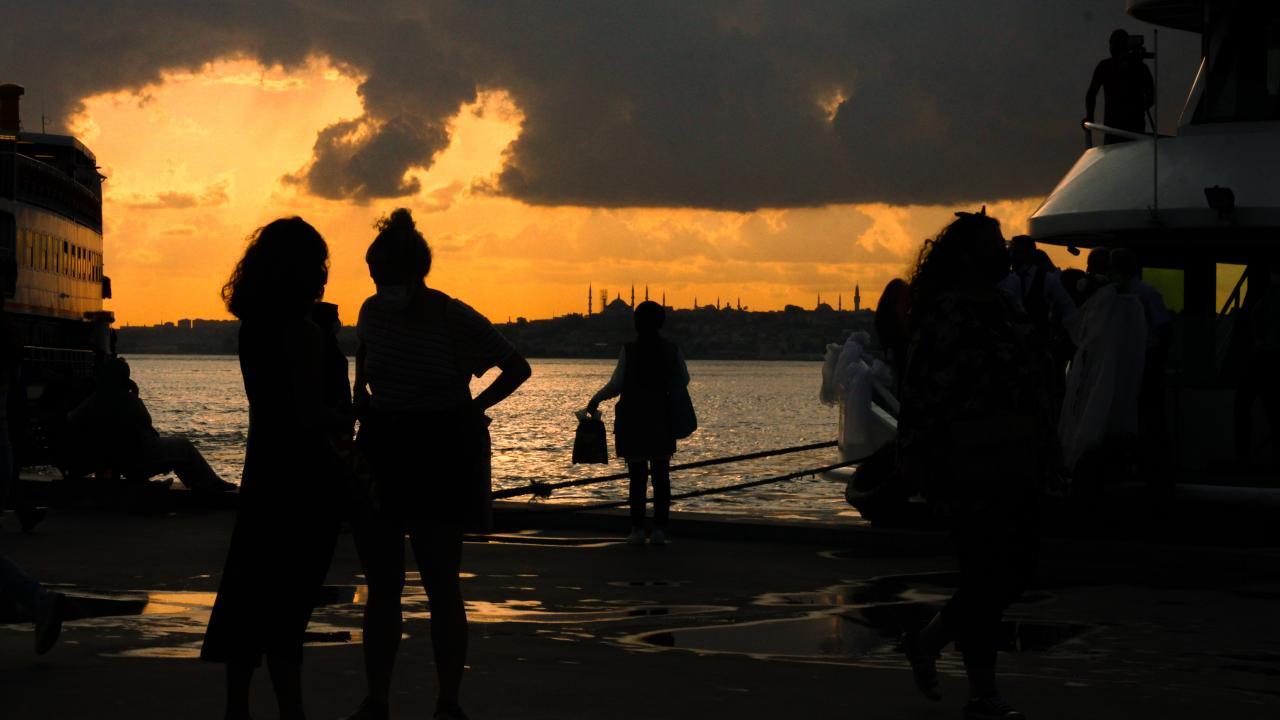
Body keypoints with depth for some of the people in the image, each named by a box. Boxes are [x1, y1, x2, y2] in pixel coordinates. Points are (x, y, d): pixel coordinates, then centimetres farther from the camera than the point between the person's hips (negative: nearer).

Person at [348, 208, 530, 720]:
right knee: (381, 585, 7)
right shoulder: (373, 311, 3)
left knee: (441, 585, -5)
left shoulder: (456, 320, -10)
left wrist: (475, 407, -8)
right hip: (380, 450, 4)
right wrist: (360, 390, 13)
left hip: (439, 455, -4)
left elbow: (518, 367, 0)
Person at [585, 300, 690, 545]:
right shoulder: (672, 350, 0)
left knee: (637, 476, 2)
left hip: (633, 421, -2)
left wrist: (595, 400, 4)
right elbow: (683, 380, 8)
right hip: (662, 422, 2)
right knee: (661, 476, 7)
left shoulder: (629, 350, -10)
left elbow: (616, 385, -11)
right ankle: (660, 529, 3)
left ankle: (637, 529, -1)